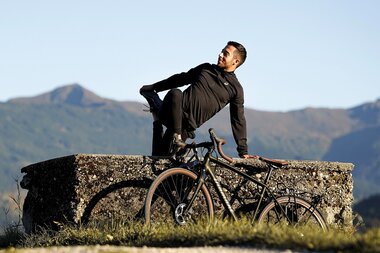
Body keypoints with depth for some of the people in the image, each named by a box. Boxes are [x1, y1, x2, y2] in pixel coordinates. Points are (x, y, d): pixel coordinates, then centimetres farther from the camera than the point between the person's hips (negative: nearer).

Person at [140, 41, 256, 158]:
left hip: (188, 124, -3)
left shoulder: (235, 88, 6)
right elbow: (180, 79, 27)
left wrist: (243, 151, 4)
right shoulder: (206, 68, 18)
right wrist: (153, 87, 25)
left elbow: (238, 120, 7)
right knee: (175, 93, -34)